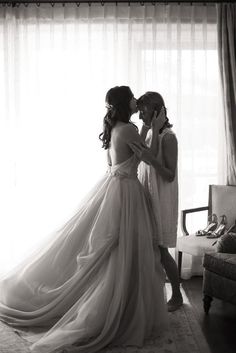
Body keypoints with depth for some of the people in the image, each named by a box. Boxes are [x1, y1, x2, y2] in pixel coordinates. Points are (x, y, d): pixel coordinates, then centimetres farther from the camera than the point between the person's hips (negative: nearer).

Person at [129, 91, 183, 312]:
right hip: (146, 196, 8)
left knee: (160, 250, 0)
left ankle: (177, 296, 18)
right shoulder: (148, 133, 8)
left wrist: (150, 159, -35)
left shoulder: (168, 137, -17)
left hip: (161, 200, -7)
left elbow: (170, 176, -19)